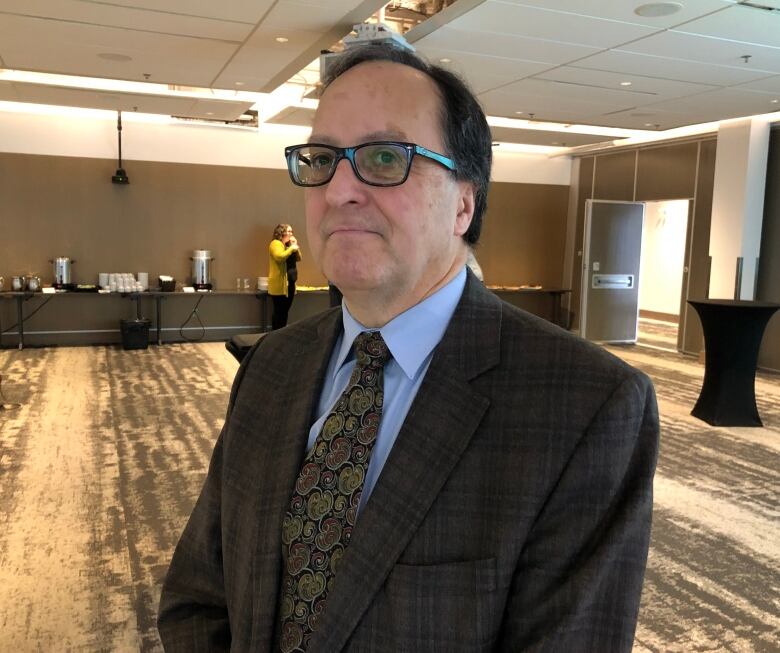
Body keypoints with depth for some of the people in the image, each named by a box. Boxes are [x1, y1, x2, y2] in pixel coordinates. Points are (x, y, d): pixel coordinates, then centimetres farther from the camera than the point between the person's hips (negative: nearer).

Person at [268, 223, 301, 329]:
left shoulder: (288, 245, 20)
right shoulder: (276, 243, -9)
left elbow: (298, 259, 16)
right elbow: (279, 257, -26)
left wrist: (295, 246, 4)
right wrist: (291, 248, -18)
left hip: (290, 282, 9)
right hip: (280, 284, -9)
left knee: (285, 310, 11)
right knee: (279, 311, -7)